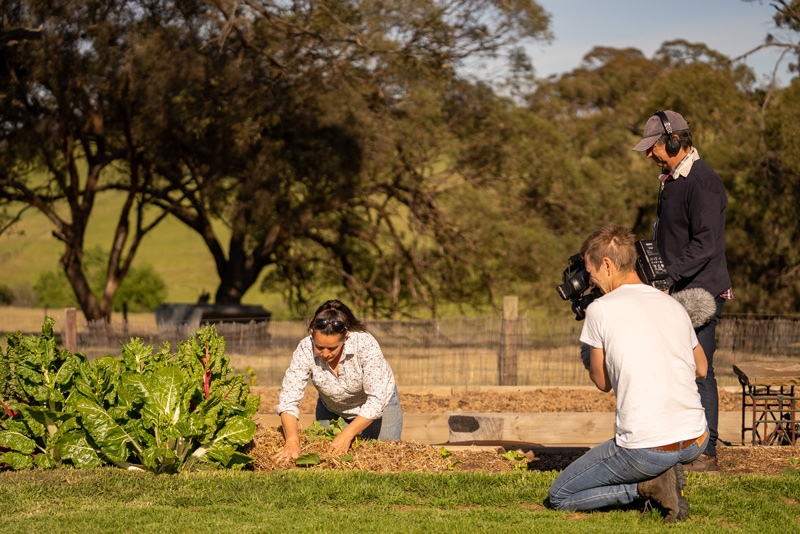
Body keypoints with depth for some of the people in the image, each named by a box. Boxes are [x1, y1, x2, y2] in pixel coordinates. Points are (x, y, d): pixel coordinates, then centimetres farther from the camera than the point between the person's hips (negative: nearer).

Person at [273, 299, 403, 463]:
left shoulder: (365, 344, -37)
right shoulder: (305, 350, -31)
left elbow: (376, 400, -33)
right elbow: (288, 398, -31)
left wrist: (347, 434, -40)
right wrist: (292, 440, -46)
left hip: (378, 405, -2)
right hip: (331, 409, 2)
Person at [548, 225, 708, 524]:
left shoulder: (600, 309, -5)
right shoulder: (673, 305, 12)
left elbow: (602, 382, 8)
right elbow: (701, 370, 27)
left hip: (646, 450, -6)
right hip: (696, 442, 6)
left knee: (559, 496, 12)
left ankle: (647, 485, -5)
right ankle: (663, 478, 11)